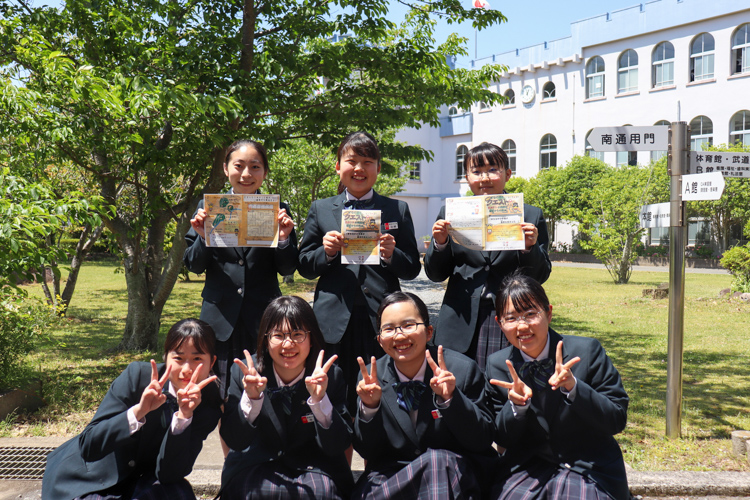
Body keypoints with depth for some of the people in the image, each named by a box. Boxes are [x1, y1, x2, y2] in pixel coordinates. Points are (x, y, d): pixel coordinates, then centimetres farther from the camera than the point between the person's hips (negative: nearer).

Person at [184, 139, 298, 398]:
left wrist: (284, 239, -14)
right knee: (218, 398, 5)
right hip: (221, 317, 1)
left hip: (263, 318, 0)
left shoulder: (277, 211, 5)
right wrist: (203, 238, -12)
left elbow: (287, 269, 5)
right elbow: (194, 266, 6)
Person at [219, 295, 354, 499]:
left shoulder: (330, 375, -10)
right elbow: (235, 442, -11)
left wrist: (319, 399, -29)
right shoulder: (244, 373, -9)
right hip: (256, 468, 0)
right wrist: (251, 398, -29)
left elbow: (338, 446, -13)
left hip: (314, 469, 0)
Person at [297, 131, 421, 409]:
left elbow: (412, 269, 11)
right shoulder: (321, 210, 13)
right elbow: (305, 267, 12)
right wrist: (327, 252, -7)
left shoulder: (398, 210, 12)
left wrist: (391, 255, -9)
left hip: (383, 323, 0)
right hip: (335, 323, 0)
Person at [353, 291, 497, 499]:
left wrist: (450, 398, -26)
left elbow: (482, 442, -10)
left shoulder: (463, 370, -10)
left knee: (437, 460, -33)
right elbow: (367, 451, 0)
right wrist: (369, 407, -20)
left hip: (454, 471, 0)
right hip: (392, 474, 1)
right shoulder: (372, 377, -3)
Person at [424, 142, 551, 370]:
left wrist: (530, 247, -11)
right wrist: (440, 243, -7)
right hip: (462, 323, 1)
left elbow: (540, 276, 6)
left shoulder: (531, 216, 6)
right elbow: (436, 274, 10)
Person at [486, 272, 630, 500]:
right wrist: (516, 405, -19)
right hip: (528, 467, 2)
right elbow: (502, 439, 2)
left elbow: (617, 421, -10)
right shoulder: (497, 365, -1)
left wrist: (573, 387, -26)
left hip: (589, 470, -2)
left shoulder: (587, 351, -8)